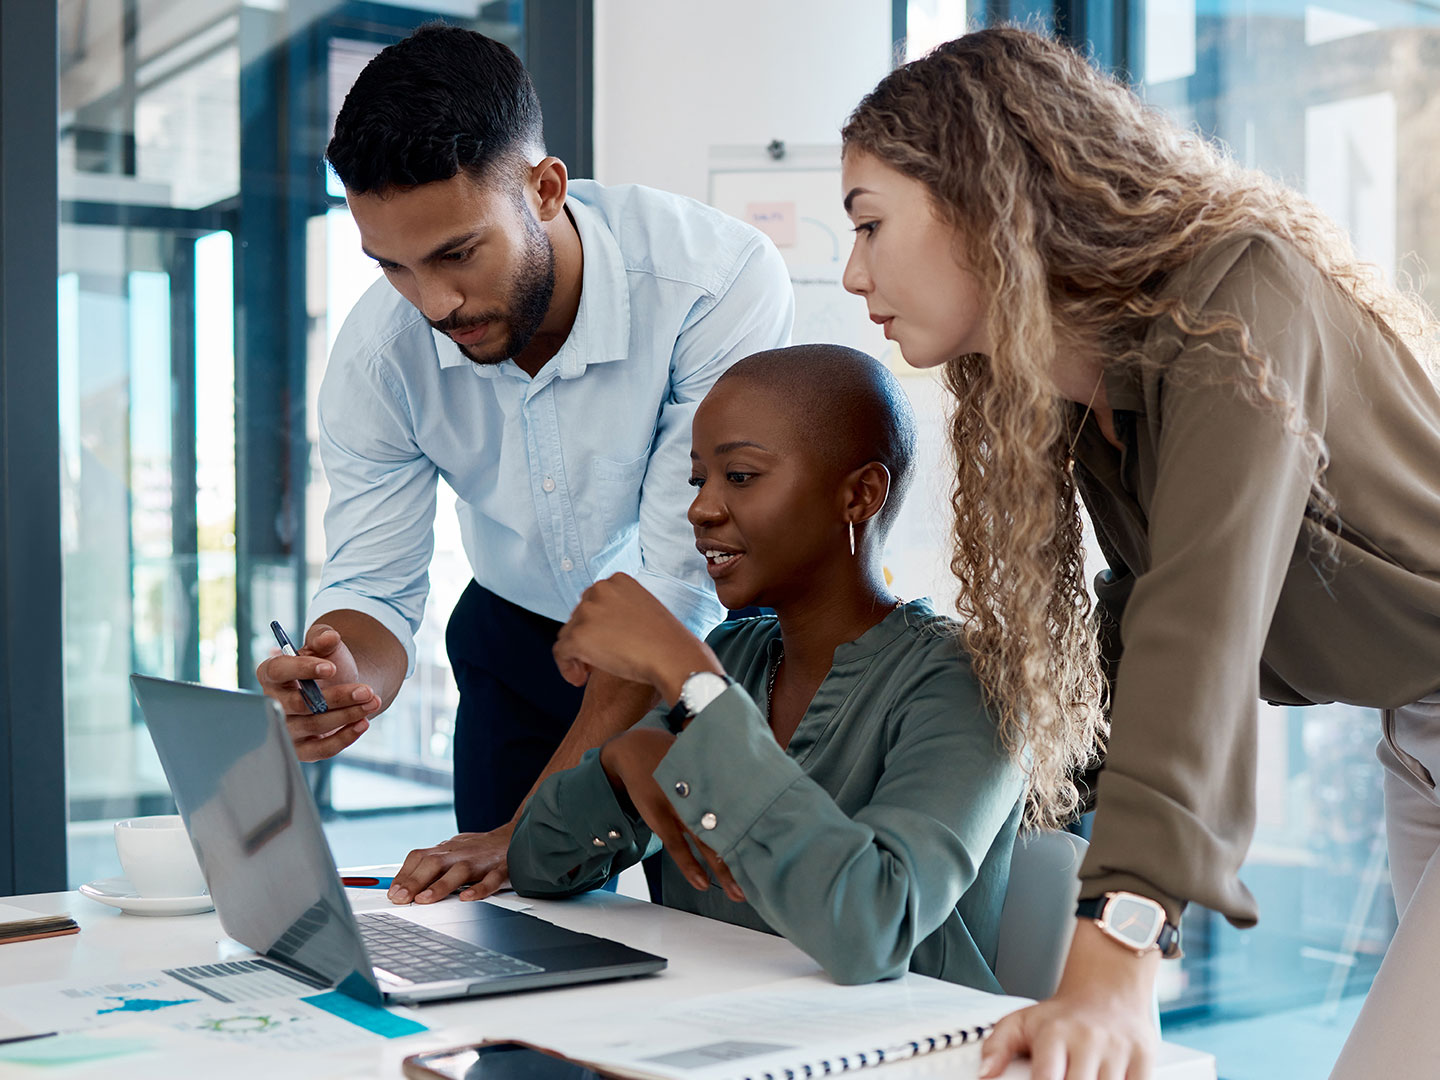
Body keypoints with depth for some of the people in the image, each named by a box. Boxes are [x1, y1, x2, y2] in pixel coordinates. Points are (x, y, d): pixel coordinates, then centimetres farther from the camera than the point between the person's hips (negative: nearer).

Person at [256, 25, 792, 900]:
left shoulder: (723, 284, -32)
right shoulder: (378, 351, -19)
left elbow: (676, 583, -31)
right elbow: (371, 582, -13)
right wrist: (347, 681, -39)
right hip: (519, 639, 3)